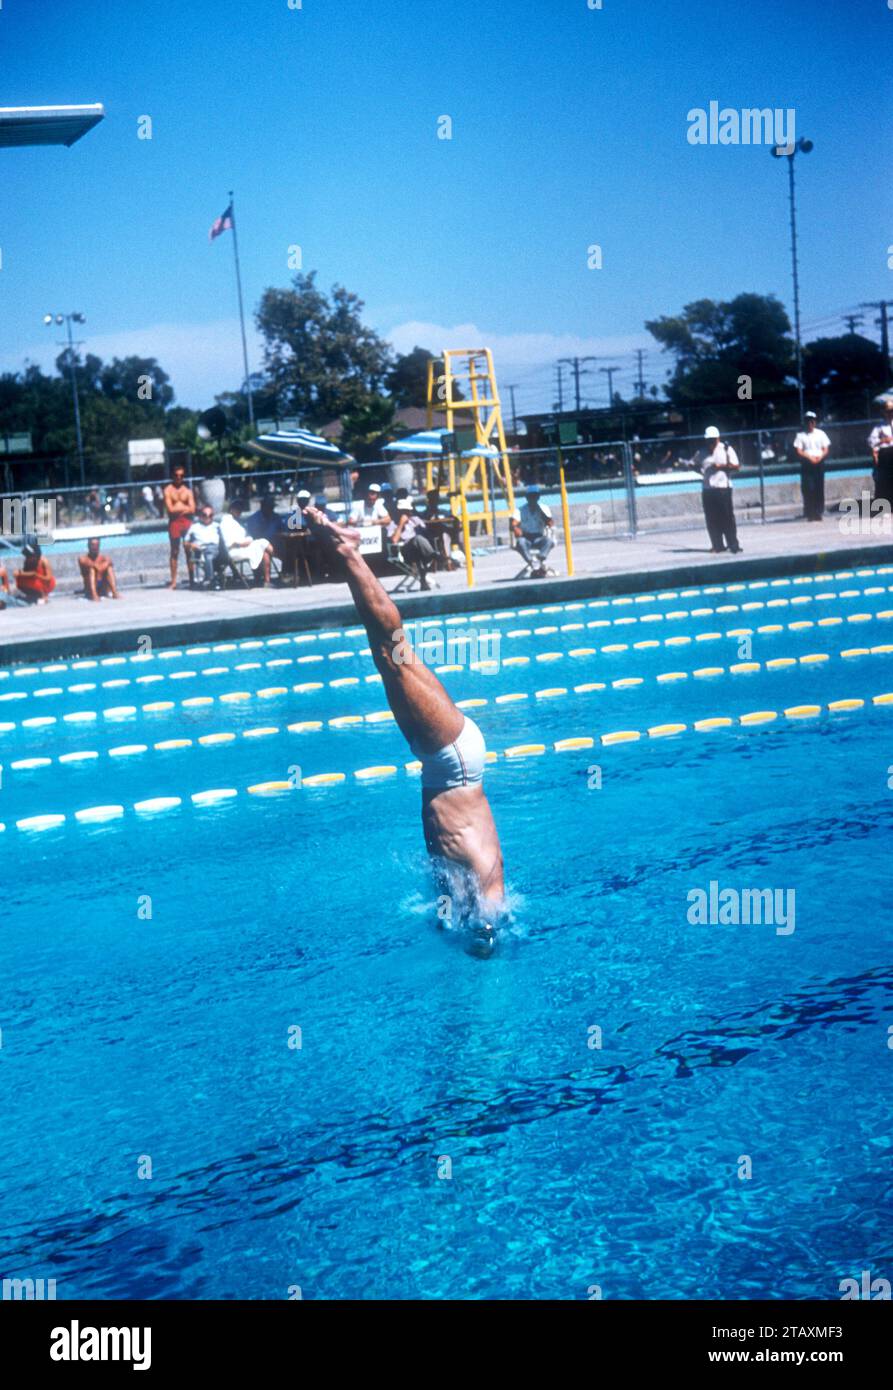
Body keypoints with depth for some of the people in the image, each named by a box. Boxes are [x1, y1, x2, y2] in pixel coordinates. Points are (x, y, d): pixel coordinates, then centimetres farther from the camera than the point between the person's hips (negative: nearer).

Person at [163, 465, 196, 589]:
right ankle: (173, 581, 2)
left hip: (187, 522, 2)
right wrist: (185, 508, -2)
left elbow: (192, 510, 1)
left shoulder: (188, 491, 10)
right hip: (174, 522, -2)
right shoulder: (168, 490, 2)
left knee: (189, 550, 1)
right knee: (174, 551, 0)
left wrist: (178, 508, -6)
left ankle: (192, 579, 6)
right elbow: (170, 510, -8)